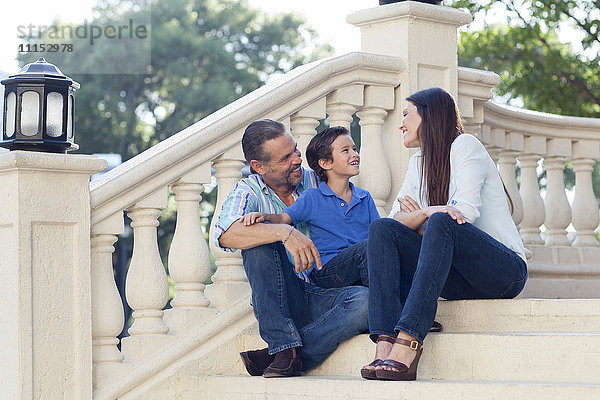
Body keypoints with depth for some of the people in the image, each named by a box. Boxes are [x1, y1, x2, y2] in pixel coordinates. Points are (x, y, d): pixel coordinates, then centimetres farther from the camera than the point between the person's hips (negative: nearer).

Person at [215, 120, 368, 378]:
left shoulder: (315, 182, 8)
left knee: (365, 299, -30)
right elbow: (226, 234, -23)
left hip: (324, 299, 2)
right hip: (279, 303, -1)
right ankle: (284, 346, -31)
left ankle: (285, 356, -27)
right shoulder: (249, 191, -1)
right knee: (261, 243, -27)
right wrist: (284, 232, -36)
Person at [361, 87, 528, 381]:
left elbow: (467, 210, -15)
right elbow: (397, 218, 6)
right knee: (381, 228, -14)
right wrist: (425, 215, -14)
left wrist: (426, 215, -3)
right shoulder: (418, 162, 20)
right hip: (455, 282, 6)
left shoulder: (464, 145, -1)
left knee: (441, 222, -34)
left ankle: (405, 346, -47)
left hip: (505, 269, -6)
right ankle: (385, 347, -36)